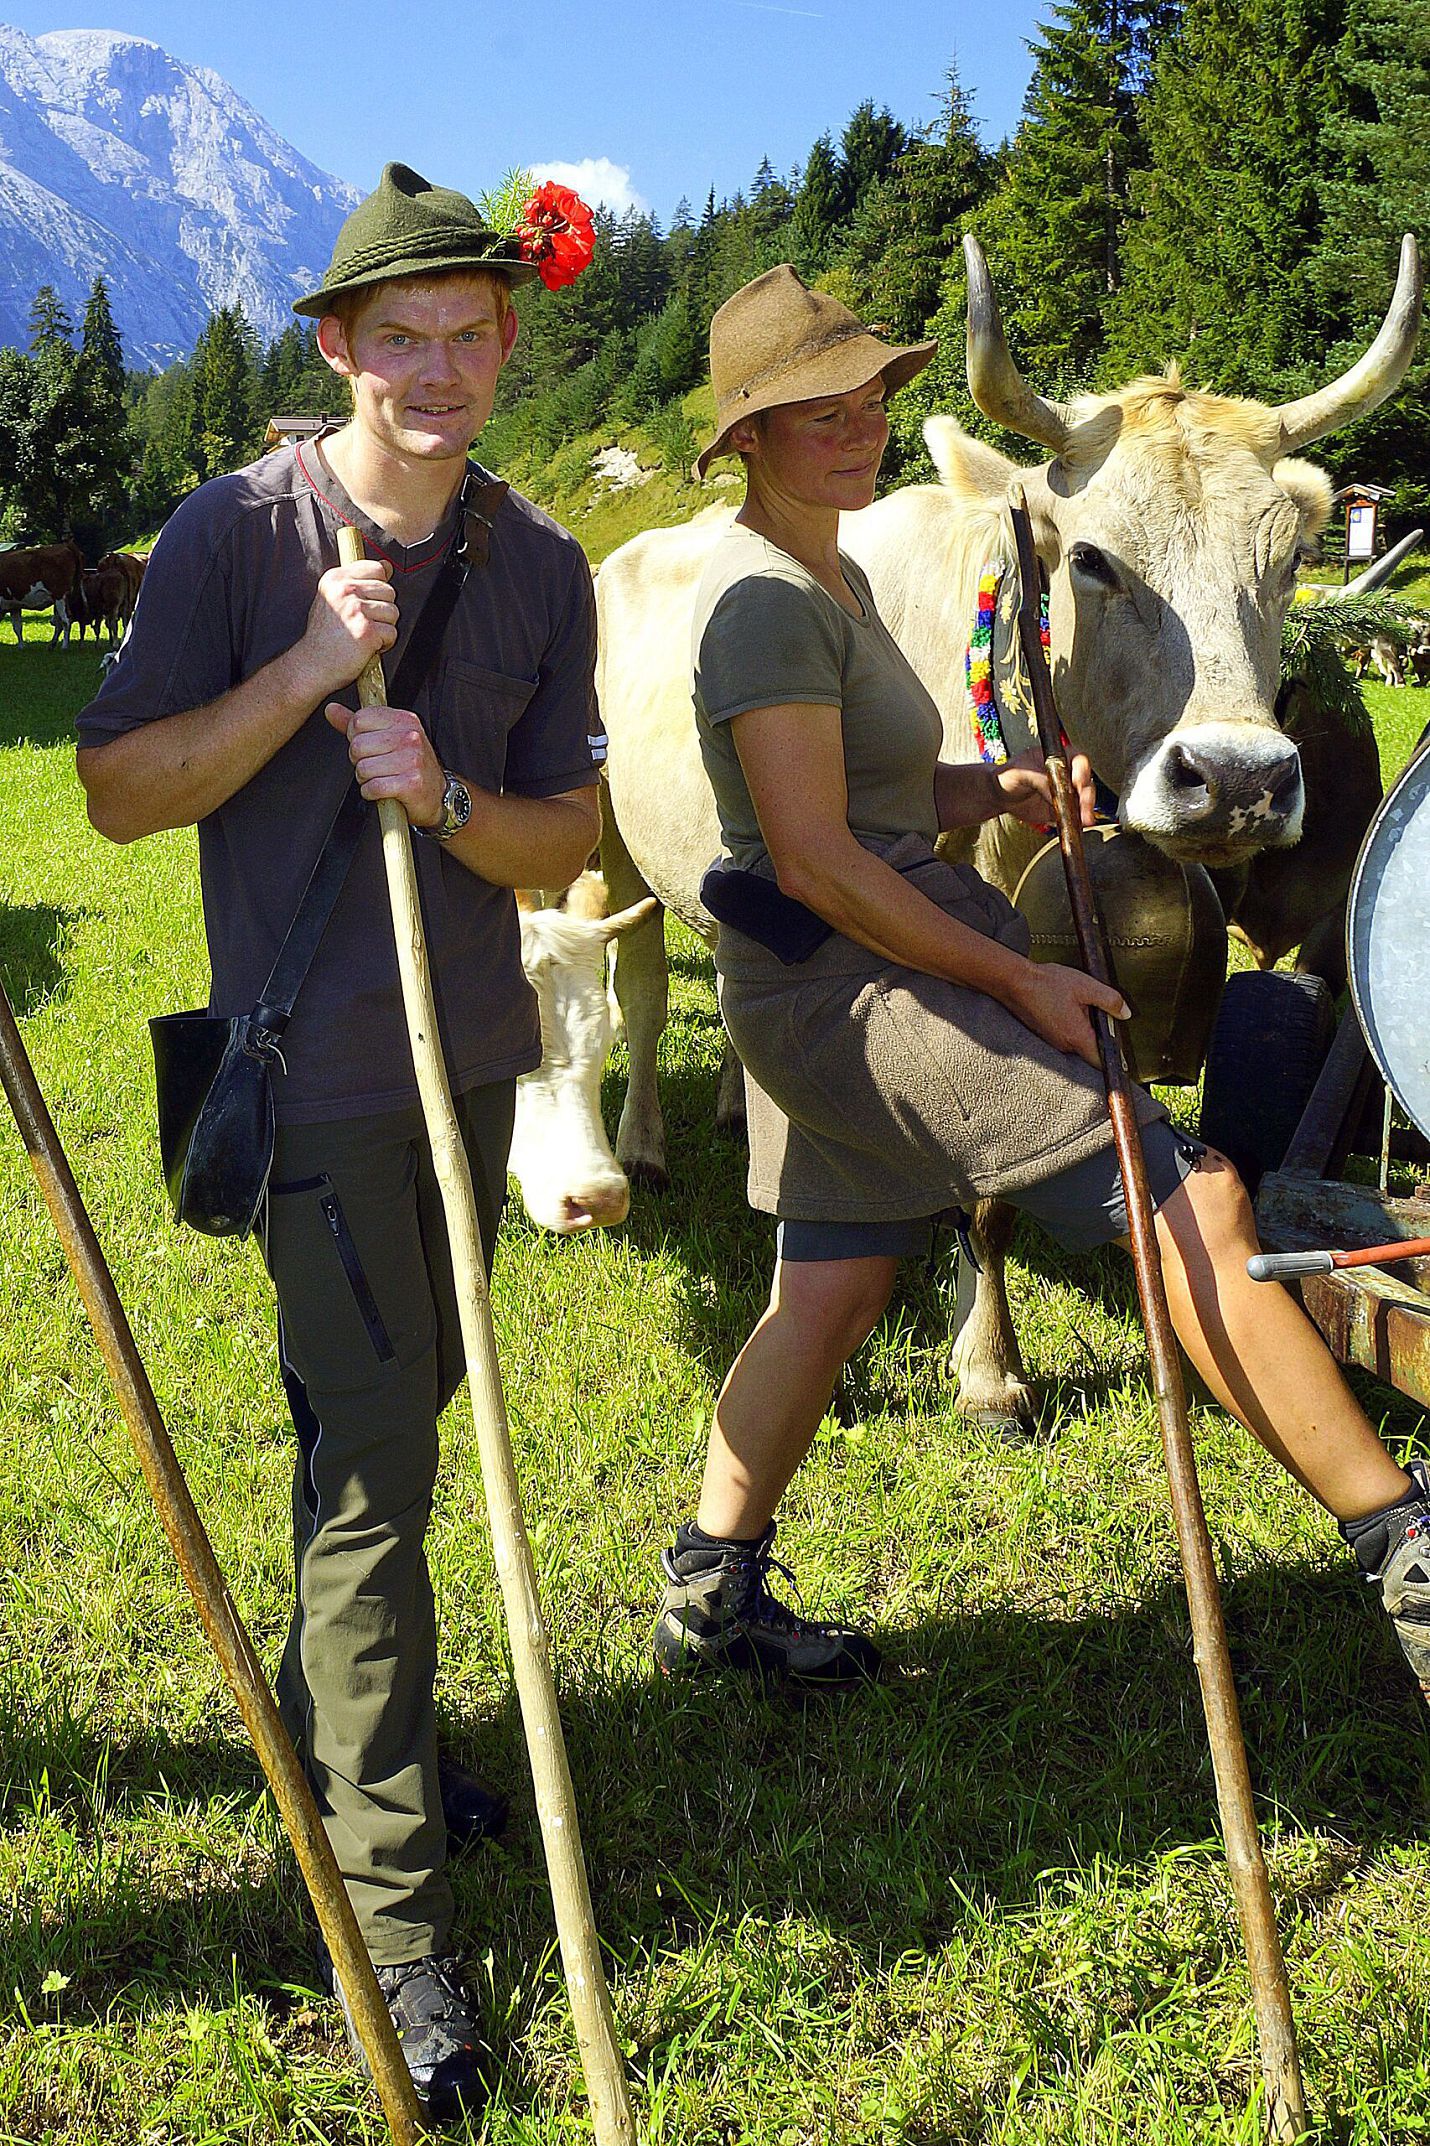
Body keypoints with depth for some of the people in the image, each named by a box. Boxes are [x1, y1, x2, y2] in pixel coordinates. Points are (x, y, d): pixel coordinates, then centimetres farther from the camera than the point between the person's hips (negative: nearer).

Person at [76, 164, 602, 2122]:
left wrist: (445, 796, -18)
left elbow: (564, 845, 3)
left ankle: (338, 1718, 41)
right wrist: (303, 677, -21)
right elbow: (121, 790, -10)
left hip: (475, 1048, 5)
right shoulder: (237, 532, -9)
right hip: (316, 1061, -5)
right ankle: (393, 1914, 2)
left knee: (399, 1412, 18)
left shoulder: (540, 566, 3)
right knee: (370, 1456, -6)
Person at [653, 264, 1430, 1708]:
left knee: (829, 1290, 16)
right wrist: (1022, 980, -19)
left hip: (823, 998, 11)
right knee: (1193, 1203, -13)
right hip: (862, 983, -11)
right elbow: (815, 859, -21)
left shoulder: (830, 581, 17)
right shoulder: (765, 601, -16)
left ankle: (711, 1592, 27)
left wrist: (993, 790, 1)